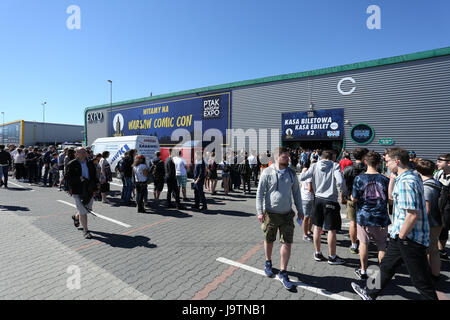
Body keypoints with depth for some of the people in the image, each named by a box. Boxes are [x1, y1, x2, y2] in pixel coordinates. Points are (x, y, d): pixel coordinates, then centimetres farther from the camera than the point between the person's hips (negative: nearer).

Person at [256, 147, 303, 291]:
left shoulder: (291, 173, 4)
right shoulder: (267, 172, -8)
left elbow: (296, 192, 12)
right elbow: (260, 193, -8)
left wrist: (300, 210, 12)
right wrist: (260, 211, -13)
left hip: (287, 214, 3)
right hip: (271, 214, -2)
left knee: (287, 243, 1)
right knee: (269, 241, 15)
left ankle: (282, 273, 16)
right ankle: (268, 262, 41)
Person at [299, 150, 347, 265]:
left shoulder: (315, 166, 1)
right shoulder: (335, 166, -8)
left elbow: (302, 178, 0)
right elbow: (340, 182, -20)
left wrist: (304, 171, 21)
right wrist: (343, 193, -2)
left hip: (318, 199, 5)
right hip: (330, 200, -4)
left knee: (317, 227, 15)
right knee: (332, 229, 7)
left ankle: (317, 253, 28)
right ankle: (332, 257, 19)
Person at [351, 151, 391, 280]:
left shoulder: (359, 178, -10)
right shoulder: (385, 179, -6)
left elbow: (354, 200, -9)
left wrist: (352, 197, 12)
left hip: (363, 217, -1)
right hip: (381, 218, 1)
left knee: (364, 243, 15)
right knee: (382, 246, 15)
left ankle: (363, 272, 25)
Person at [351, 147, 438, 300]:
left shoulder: (406, 182, -23)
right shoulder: (412, 177, 10)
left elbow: (413, 215, -28)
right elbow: (391, 197, 21)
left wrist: (401, 237, -17)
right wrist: (393, 177, 11)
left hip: (410, 238, -11)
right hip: (404, 236, 11)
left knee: (420, 279, 5)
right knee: (387, 265, 21)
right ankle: (371, 294, 37)